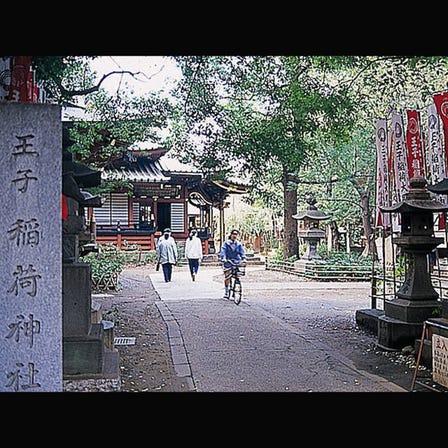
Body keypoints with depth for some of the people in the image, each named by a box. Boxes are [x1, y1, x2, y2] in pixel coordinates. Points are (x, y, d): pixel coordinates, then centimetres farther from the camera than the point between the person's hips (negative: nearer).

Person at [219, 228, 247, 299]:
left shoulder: (239, 244, 10)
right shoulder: (226, 243, 2)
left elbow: (242, 251, 2)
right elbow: (223, 251, -9)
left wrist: (244, 258, -17)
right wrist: (223, 258, -27)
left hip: (236, 262, 2)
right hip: (228, 262, -2)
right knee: (227, 277, -6)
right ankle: (226, 291, 7)